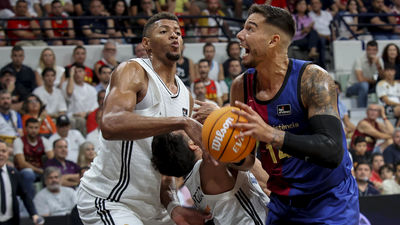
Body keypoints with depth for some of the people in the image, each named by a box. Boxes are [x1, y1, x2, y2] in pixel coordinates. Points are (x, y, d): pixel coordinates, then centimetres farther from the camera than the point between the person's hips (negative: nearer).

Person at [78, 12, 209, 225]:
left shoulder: (185, 96, 10)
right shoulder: (132, 71, -13)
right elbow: (110, 124, -34)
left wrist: (172, 206, -1)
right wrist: (182, 122, -38)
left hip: (152, 205, 9)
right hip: (108, 202, -8)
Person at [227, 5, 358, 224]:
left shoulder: (313, 79, -19)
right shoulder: (241, 86, -3)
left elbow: (332, 152, -30)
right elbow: (247, 160, 5)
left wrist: (271, 134, -38)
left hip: (329, 207, -5)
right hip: (282, 205, 5)